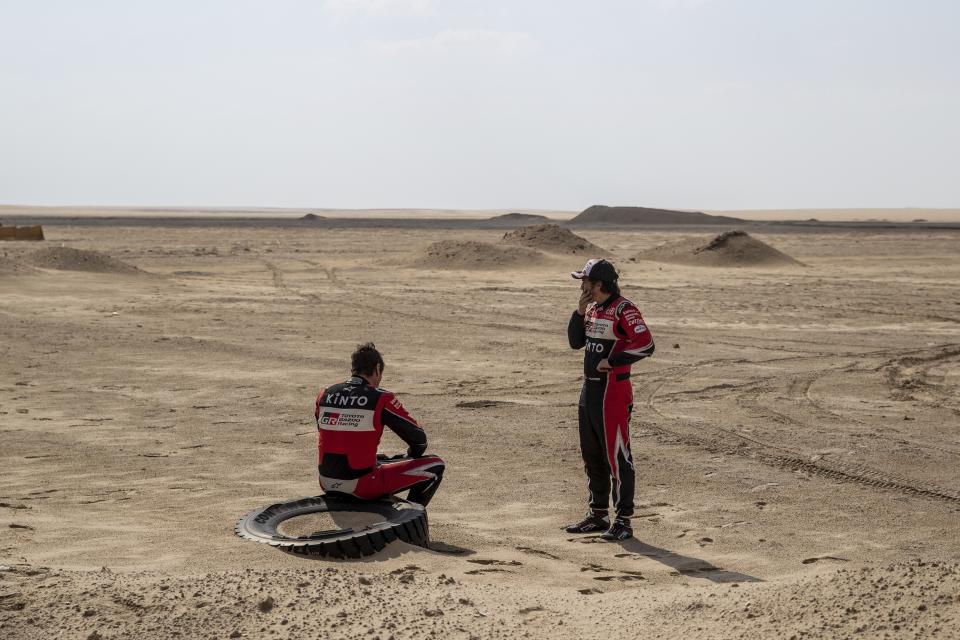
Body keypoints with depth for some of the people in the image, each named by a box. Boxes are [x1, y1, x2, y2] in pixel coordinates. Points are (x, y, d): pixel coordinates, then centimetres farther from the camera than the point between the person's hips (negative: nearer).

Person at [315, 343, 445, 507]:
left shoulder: (324, 395, 6)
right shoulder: (381, 399, -9)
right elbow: (418, 437, -4)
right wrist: (411, 458, 19)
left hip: (327, 485, 6)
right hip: (360, 485, -6)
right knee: (435, 466, 5)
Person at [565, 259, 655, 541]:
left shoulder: (623, 309, -15)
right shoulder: (592, 309, 14)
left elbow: (645, 344, -22)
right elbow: (576, 342, 18)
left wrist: (612, 362, -18)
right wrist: (580, 312, 5)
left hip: (612, 390, -10)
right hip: (590, 388, 10)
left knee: (616, 456, -7)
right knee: (591, 455, 16)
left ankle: (623, 521, -2)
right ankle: (599, 514, 27)